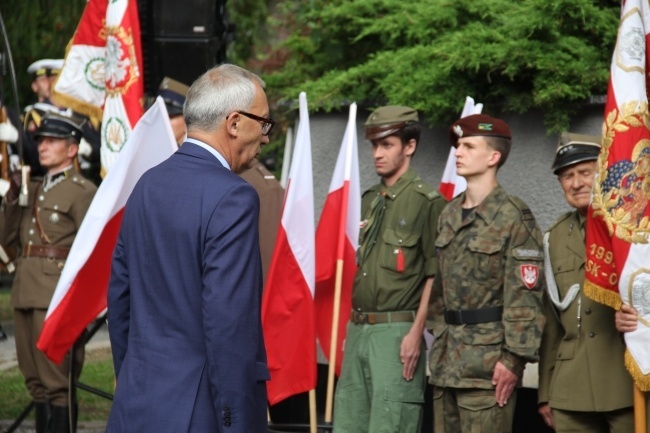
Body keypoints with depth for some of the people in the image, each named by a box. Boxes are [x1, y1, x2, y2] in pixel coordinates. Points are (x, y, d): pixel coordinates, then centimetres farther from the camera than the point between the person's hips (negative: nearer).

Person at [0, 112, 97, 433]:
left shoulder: (82, 191, -3)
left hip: (57, 295, -8)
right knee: (35, 379, 10)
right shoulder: (34, 190, 19)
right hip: (26, 293, 8)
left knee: (57, 381, -7)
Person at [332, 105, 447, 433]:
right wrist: (351, 328, 16)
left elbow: (434, 277, -10)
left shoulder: (426, 201, -7)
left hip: (396, 331, -8)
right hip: (358, 331, 8)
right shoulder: (370, 201, 16)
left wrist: (416, 333, -16)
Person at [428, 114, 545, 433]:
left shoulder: (513, 217, -9)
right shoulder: (448, 215, 14)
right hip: (446, 358, 7)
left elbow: (525, 296, -13)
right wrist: (439, 340, 17)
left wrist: (514, 358, -17)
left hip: (488, 359, -7)